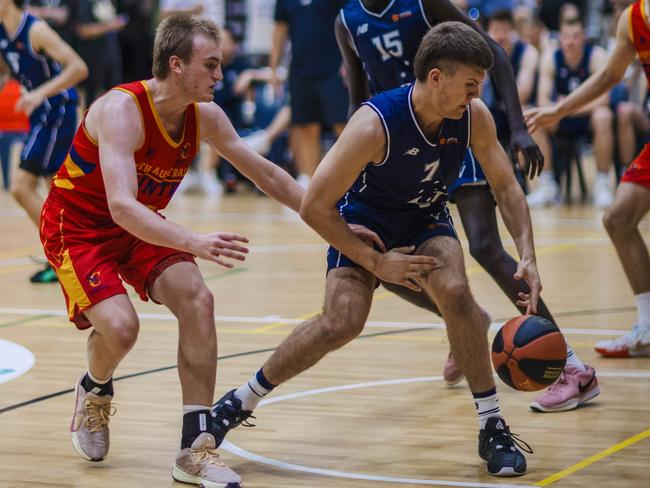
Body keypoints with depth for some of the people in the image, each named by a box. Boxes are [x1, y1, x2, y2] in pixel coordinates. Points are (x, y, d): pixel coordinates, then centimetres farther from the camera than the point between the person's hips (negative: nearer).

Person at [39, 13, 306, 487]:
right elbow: (121, 205, -41)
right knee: (120, 326, -25)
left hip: (141, 229, 6)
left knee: (197, 299, -18)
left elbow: (267, 173, 3)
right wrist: (194, 243, -53)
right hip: (77, 228, -6)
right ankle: (94, 392, 13)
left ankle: (196, 448, -14)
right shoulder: (122, 110, -30)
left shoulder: (205, 115, -9)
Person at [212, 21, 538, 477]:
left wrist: (528, 256, -18)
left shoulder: (474, 116, -21)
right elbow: (314, 206, -28)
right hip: (364, 219, -3)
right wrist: (376, 262, -24)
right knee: (341, 322, -23)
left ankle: (493, 426, -13)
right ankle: (239, 402, -2)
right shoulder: (374, 125, -34)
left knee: (455, 292, -26)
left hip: (426, 220, 3)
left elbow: (507, 187, -6)